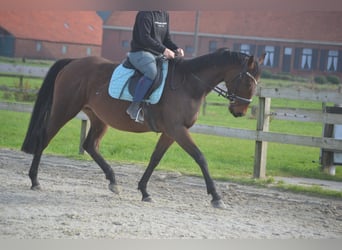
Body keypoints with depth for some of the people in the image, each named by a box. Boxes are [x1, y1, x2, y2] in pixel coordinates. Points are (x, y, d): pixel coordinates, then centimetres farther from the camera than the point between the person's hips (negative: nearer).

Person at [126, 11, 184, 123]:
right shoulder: (145, 14, -12)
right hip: (140, 52, -9)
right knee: (152, 72, -36)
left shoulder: (164, 15, 15)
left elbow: (167, 39, 17)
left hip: (157, 54, 9)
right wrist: (163, 50, -28)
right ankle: (134, 107, -33)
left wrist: (176, 49, -3)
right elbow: (145, 38, -21)